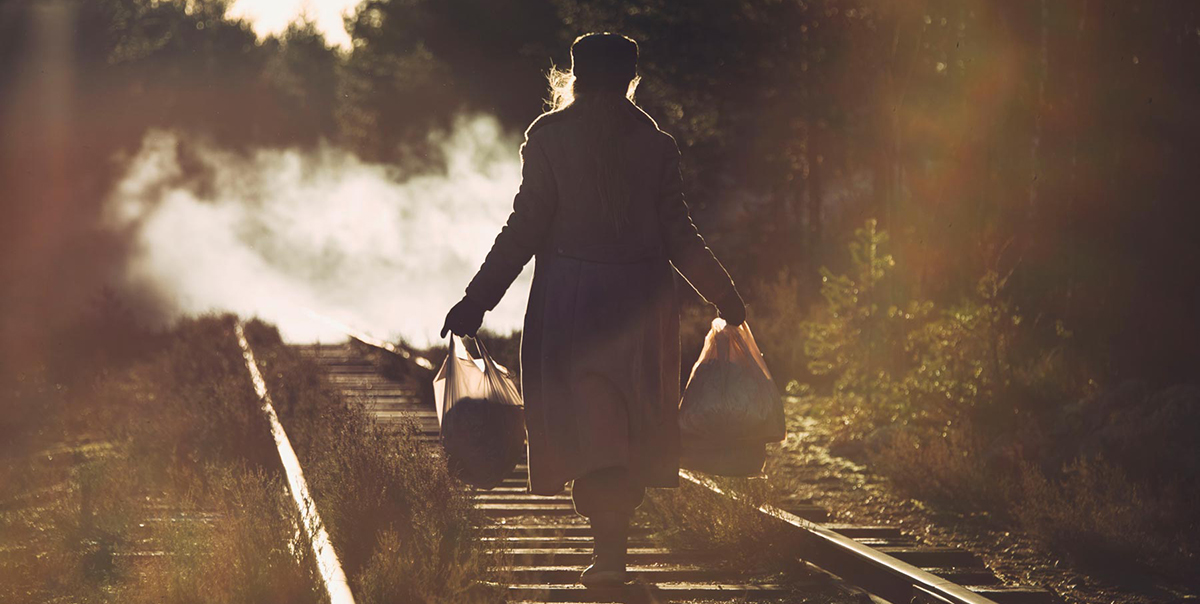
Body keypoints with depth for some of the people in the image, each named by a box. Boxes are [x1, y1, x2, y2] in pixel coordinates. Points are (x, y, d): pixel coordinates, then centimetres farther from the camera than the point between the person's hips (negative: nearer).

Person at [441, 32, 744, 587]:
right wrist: (726, 299, 12)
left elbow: (525, 229, -8)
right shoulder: (656, 144, 2)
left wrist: (475, 304, -4)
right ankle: (613, 538, 16)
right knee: (631, 425, 14)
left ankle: (609, 548, -13)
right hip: (641, 300, 2)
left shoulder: (549, 136, -3)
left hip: (570, 298, -2)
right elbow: (678, 237, 0)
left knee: (587, 423, 1)